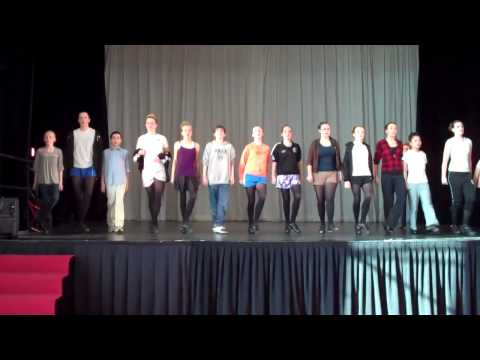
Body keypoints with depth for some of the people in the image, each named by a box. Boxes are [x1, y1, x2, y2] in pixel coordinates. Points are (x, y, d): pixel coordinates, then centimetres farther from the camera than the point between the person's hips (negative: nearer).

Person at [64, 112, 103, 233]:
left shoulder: (96, 134, 3)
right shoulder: (72, 134, 5)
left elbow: (99, 153, 2)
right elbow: (68, 152, 5)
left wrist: (98, 170, -3)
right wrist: (68, 169, -1)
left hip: (90, 169, -1)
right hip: (76, 169, 1)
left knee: (88, 196, -6)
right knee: (79, 196, 4)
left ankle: (81, 220, 0)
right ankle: (81, 220, 17)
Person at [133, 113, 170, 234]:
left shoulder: (162, 138, 8)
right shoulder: (141, 139, 9)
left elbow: (168, 156, 8)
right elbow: (135, 157, 8)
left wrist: (161, 158, -13)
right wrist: (139, 154, -14)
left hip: (160, 172, -1)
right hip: (147, 173, 1)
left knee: (158, 198, -12)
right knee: (151, 198, 6)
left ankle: (153, 223, -8)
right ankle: (155, 223, 19)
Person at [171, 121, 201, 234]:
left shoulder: (196, 146, 8)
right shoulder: (177, 144, 6)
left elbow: (197, 162, 12)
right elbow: (175, 161, 8)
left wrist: (199, 176, 11)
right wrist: (172, 175, 5)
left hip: (192, 174, 0)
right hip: (180, 174, 0)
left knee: (193, 196, -19)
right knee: (182, 198, 4)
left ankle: (186, 220, -12)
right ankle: (185, 221, 14)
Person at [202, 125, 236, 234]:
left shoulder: (229, 146, 8)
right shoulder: (209, 145, 6)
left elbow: (232, 162, 10)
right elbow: (205, 162, 4)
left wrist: (232, 176, 6)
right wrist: (204, 176, -2)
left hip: (225, 179, 0)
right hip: (212, 178, 0)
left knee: (223, 203, -10)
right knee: (214, 203, 6)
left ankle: (218, 225, -11)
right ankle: (217, 224, 16)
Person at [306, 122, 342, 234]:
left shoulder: (335, 143, 9)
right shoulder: (315, 144, 3)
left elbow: (338, 159, 12)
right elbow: (309, 160, -1)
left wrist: (340, 173, 8)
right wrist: (309, 174, -9)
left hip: (332, 174, 1)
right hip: (318, 174, -1)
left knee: (330, 198, -12)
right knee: (320, 200, 3)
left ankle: (330, 224, -13)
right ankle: (322, 224, 13)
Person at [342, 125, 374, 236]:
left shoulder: (367, 146, 15)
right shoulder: (349, 146, 4)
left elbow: (370, 163, 17)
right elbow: (345, 163, 0)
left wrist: (372, 177, 11)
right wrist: (346, 179, -8)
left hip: (367, 176, 3)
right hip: (355, 176, -3)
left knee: (369, 196, -16)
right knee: (357, 199, -1)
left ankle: (363, 221, -8)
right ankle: (357, 224, 9)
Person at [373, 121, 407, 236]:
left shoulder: (400, 144, 12)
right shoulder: (381, 143, 0)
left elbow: (402, 160, 18)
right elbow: (376, 161, 4)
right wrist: (375, 176, 1)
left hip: (399, 175, 3)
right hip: (386, 175, -3)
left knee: (402, 198, -14)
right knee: (388, 201, 1)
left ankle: (390, 224, -8)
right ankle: (388, 226, 12)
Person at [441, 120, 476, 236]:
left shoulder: (468, 141, 12)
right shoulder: (449, 142, 0)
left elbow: (469, 159, 16)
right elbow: (445, 160, -2)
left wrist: (471, 175, 14)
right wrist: (443, 176, -8)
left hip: (466, 174, 4)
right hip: (454, 174, -4)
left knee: (471, 198, -10)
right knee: (457, 200, -2)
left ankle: (465, 226, -5)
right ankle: (454, 225, 11)